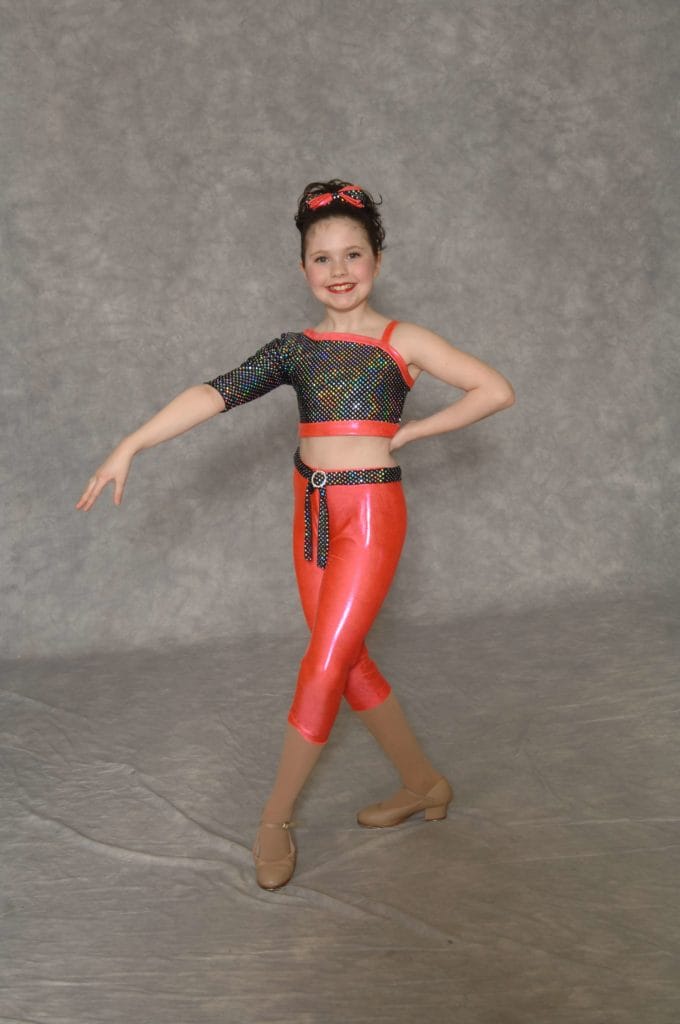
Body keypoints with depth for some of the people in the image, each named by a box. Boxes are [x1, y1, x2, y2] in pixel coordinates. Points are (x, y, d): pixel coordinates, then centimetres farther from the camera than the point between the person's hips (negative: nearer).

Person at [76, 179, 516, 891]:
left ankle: (276, 817, 11)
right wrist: (130, 445, -15)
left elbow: (497, 391, -9)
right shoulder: (297, 348, 6)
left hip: (370, 511, -5)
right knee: (349, 663, 11)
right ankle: (422, 784, 29)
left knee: (324, 666, -5)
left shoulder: (401, 342, -4)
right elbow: (215, 394, -5)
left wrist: (407, 432, -7)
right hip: (313, 512, 5)